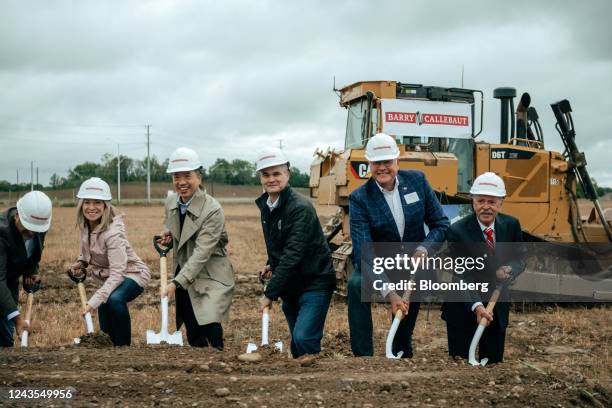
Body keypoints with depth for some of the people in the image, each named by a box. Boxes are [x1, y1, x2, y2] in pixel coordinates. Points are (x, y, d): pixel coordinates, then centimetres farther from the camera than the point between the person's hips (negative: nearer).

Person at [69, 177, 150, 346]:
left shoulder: (113, 232, -31)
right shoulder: (85, 225, -9)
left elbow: (117, 273, -37)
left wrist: (94, 301, -45)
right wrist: (81, 262, -9)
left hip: (131, 274, -8)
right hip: (109, 278, 8)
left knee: (115, 299, -38)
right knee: (106, 331, 12)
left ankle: (124, 346, -21)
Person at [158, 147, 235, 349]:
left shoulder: (212, 210, -20)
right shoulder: (171, 202, 1)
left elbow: (202, 253, -25)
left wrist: (176, 283, -31)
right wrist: (167, 237, -4)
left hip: (210, 278, -6)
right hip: (184, 275, 6)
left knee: (211, 330, -20)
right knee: (194, 339, 10)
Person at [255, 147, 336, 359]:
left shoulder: (301, 208, -21)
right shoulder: (266, 206, 6)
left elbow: (293, 255, -26)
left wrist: (270, 294, -26)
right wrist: (271, 264, 4)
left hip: (314, 283, -8)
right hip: (290, 286, 8)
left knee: (304, 339, -21)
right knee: (296, 345, 13)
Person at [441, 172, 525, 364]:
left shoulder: (511, 225, -5)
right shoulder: (457, 231, -18)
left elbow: (519, 260, 7)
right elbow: (461, 276, -21)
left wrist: (509, 270, -17)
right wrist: (476, 305, -35)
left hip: (498, 309, 4)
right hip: (464, 310, -4)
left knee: (494, 362, 13)